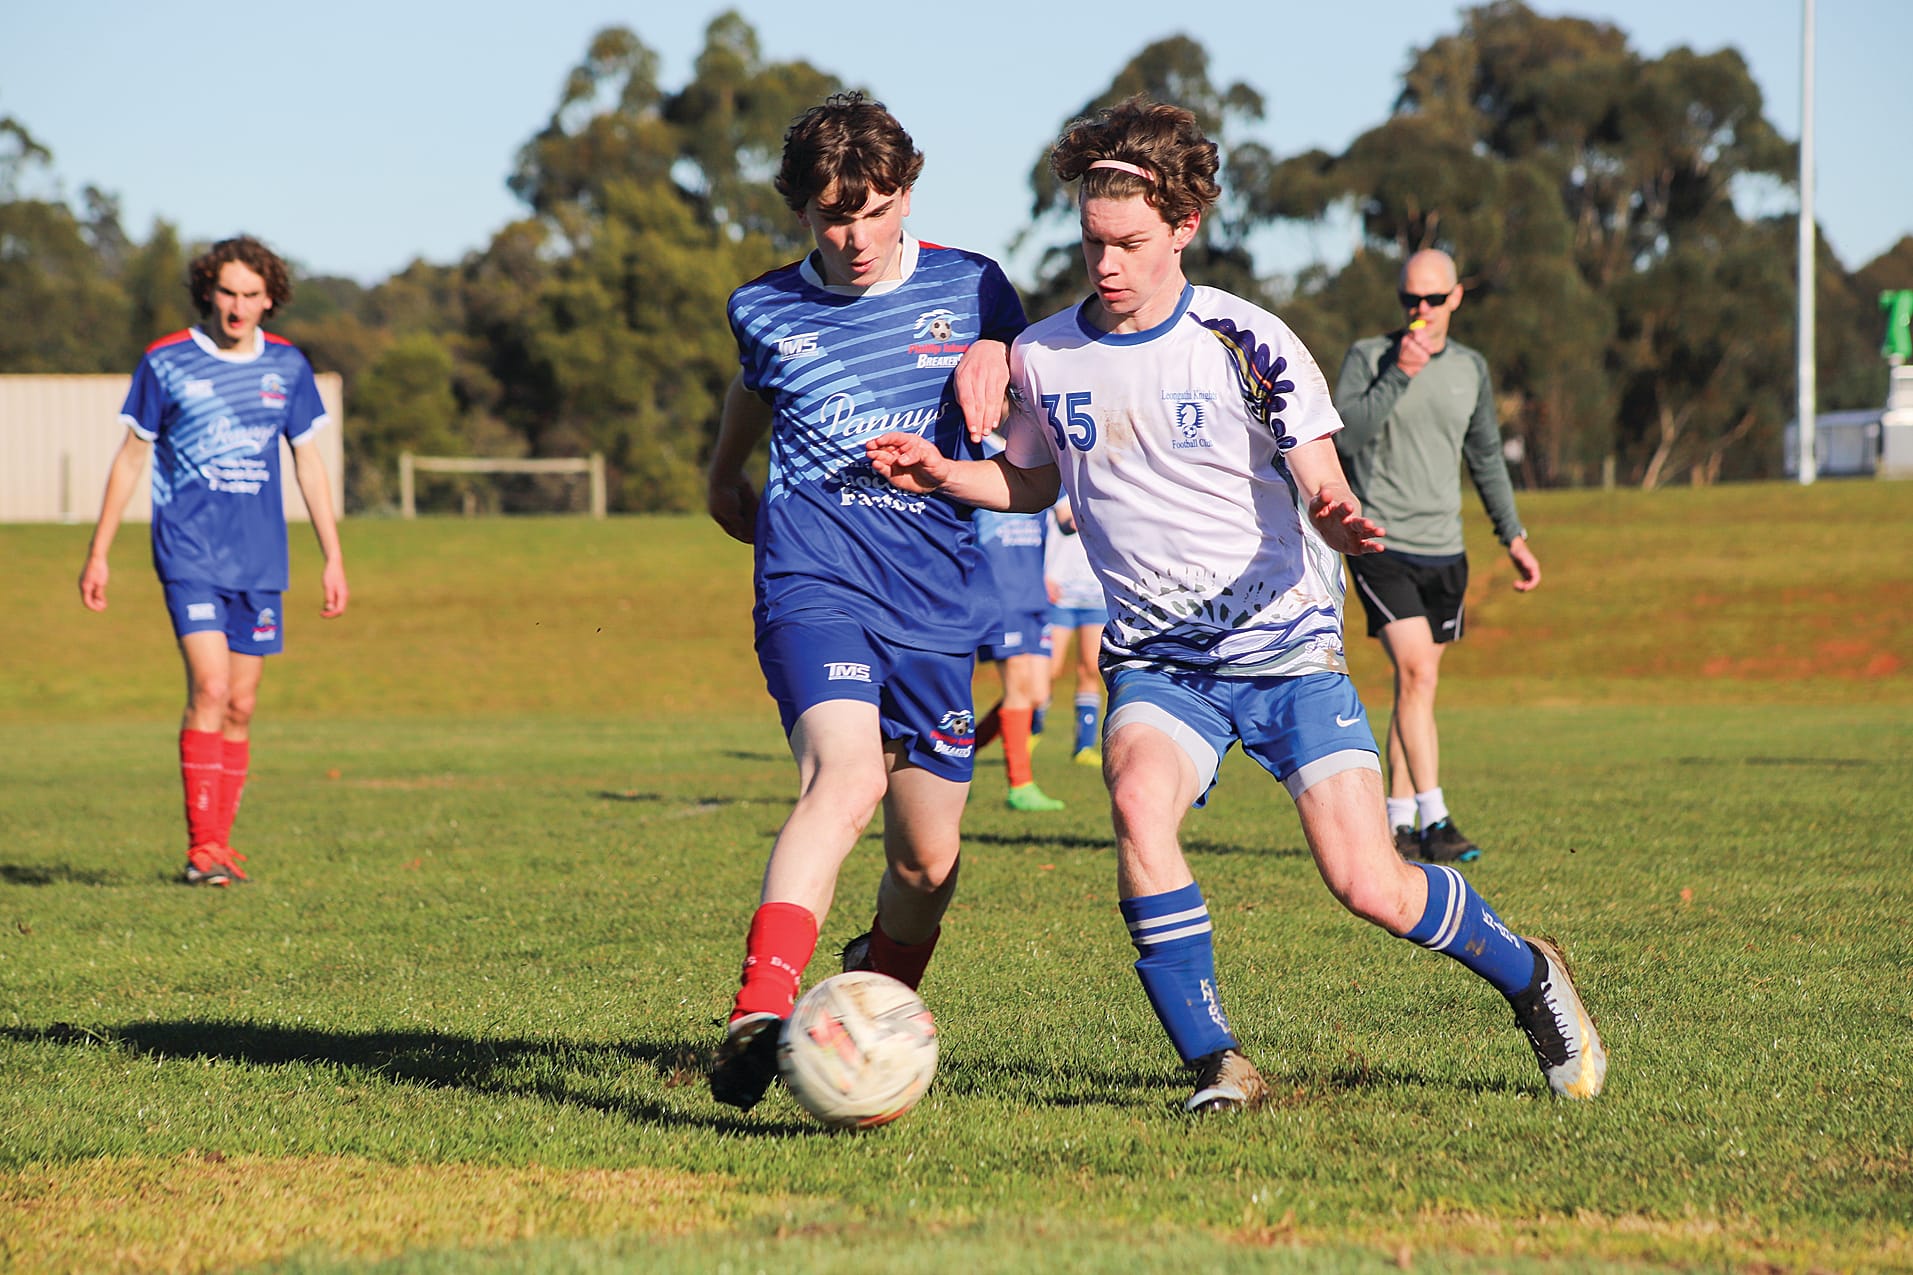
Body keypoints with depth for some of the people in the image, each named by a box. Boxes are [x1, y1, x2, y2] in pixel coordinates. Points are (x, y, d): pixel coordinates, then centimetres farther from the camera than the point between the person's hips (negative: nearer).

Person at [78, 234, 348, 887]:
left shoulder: (287, 366, 7)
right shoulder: (166, 362, -2)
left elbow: (308, 461, 15)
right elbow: (131, 456, 5)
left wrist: (333, 557, 12)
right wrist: (98, 552, 5)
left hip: (260, 561, 4)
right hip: (190, 553, -4)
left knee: (241, 705, 5)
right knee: (210, 686, -17)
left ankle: (220, 844, 14)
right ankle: (201, 848, -15)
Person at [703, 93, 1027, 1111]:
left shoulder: (971, 290, 5)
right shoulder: (765, 311, 6)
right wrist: (726, 481, 31)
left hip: (938, 599, 2)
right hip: (816, 581, -2)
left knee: (928, 857, 6)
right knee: (846, 777, -30)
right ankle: (758, 1017, -40)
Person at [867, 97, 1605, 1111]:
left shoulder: (1245, 343, -9)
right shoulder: (1042, 356, 1)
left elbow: (1324, 493, -11)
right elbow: (1032, 480, 20)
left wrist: (1342, 523, -35)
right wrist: (944, 474, 0)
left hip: (1288, 650, -2)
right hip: (1155, 665, 2)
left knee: (1370, 888, -11)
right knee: (1138, 801, -31)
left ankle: (1527, 974, 20)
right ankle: (1215, 1066, -21)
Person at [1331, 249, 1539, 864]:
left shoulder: (1470, 368, 10)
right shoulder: (1368, 357, -5)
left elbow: (1486, 456, 21)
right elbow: (1346, 435, -19)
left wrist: (1514, 537, 21)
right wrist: (1400, 374, -23)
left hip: (1444, 549, 5)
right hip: (1380, 542, -5)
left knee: (1415, 685, 10)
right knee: (1417, 674, -17)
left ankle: (1397, 820, 19)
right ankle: (1434, 820, -19)